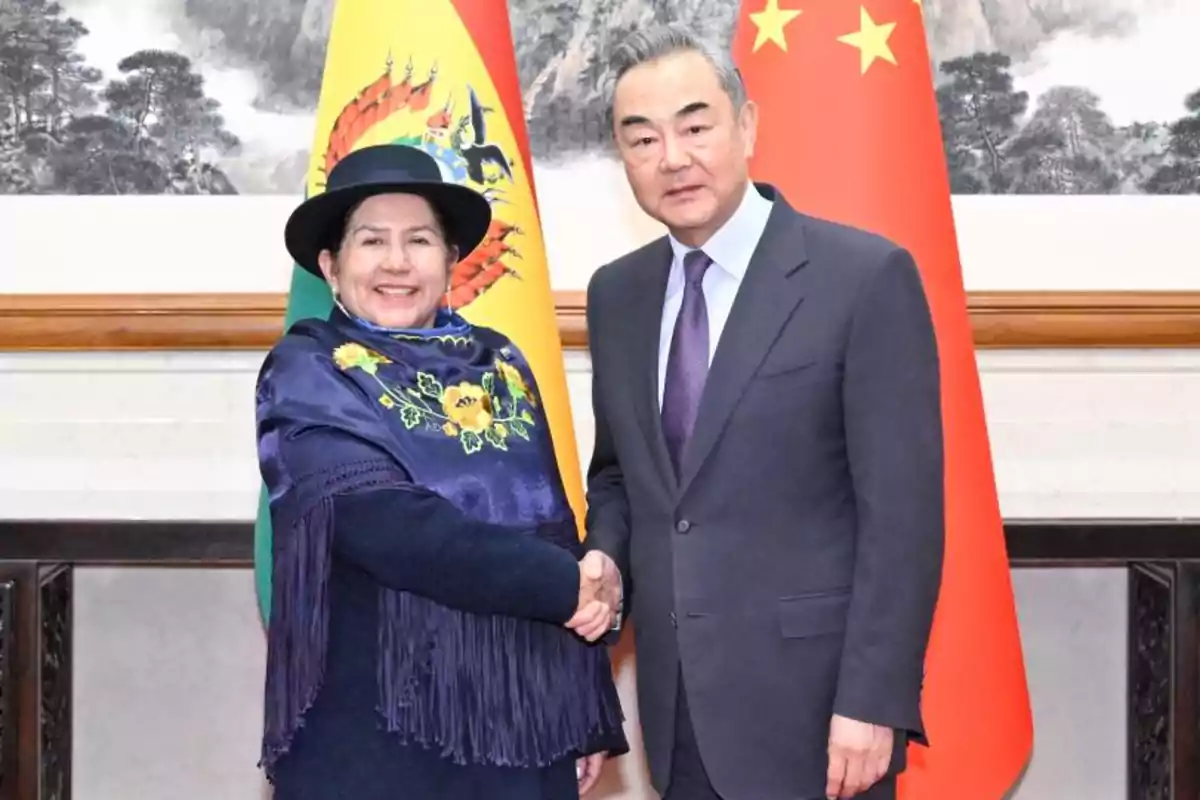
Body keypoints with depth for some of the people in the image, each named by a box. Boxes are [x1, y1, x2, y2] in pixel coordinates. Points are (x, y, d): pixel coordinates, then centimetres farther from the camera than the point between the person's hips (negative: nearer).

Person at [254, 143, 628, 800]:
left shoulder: (499, 364, 9)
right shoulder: (307, 373, -5)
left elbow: (556, 526, 12)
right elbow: (387, 524, -19)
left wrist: (589, 714, 10)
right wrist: (564, 586, -15)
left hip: (519, 727, 5)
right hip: (372, 736, -4)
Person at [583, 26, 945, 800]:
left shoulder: (866, 276, -10)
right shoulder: (616, 294, 7)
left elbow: (902, 509, -12)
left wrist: (872, 700, -15)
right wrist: (606, 562, -2)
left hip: (812, 700, -5)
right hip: (678, 702, 5)